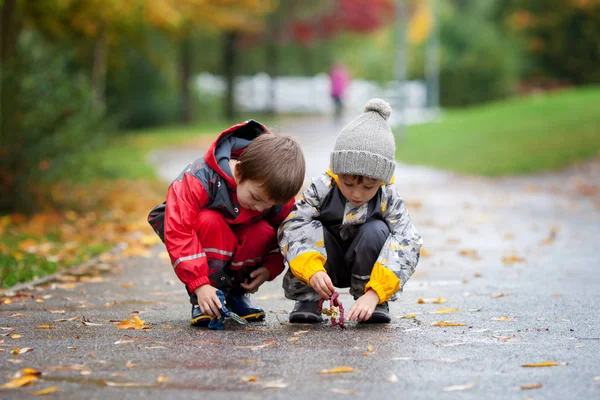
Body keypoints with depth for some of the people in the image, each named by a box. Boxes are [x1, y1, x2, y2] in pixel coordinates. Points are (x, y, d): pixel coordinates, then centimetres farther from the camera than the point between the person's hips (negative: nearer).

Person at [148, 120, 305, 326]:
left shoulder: (276, 192, -23)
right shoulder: (200, 180, -38)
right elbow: (178, 233, -41)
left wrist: (270, 268, -22)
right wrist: (199, 285, -44)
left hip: (239, 239, 4)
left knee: (264, 233, -30)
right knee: (209, 222, -38)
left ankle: (236, 293, -4)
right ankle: (201, 301, -24)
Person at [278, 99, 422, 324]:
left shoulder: (388, 199, -20)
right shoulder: (321, 189, -21)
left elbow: (406, 246, -29)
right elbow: (291, 228, -29)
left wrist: (374, 294, -42)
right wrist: (312, 271, -47)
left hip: (365, 268, 0)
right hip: (325, 265, 0)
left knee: (376, 231, -29)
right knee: (311, 228, -28)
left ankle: (375, 304, -14)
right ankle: (307, 299, -17)